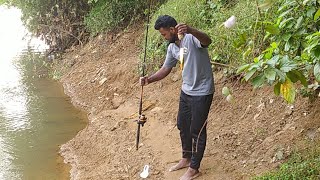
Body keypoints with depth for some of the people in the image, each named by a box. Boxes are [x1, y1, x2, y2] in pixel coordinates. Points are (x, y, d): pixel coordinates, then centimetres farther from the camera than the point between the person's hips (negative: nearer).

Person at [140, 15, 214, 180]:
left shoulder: (191, 38, -21)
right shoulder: (172, 48, 5)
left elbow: (207, 41, -43)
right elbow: (165, 69, 13)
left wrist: (190, 30, -61)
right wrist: (149, 79, -4)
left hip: (202, 93, -9)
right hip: (186, 91, 9)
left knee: (197, 130, 2)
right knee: (182, 125, 21)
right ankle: (186, 158, 41)